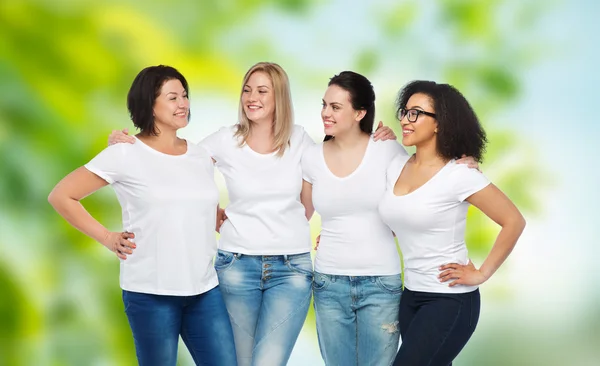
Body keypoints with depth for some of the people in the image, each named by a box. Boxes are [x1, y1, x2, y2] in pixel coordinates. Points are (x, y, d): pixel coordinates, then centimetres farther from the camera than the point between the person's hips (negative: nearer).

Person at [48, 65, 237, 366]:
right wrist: (107, 238, -4)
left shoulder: (200, 156, 10)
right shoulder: (125, 155, -5)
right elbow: (61, 196, -1)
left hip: (205, 289, 5)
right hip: (151, 292, -4)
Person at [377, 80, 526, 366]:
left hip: (450, 300, -7)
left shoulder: (458, 175, -15)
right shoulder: (396, 167, 4)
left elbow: (513, 221, -11)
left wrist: (481, 273, -10)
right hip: (411, 297, 7)